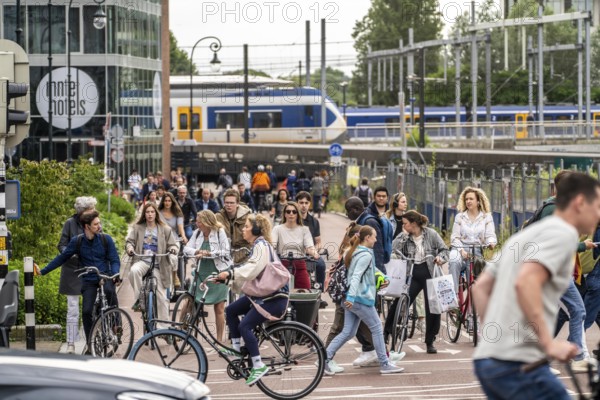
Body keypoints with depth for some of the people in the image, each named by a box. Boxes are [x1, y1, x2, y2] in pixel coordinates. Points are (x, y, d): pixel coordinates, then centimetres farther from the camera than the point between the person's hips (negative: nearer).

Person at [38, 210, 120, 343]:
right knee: (86, 311, -13)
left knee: (109, 290, -35)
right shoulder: (77, 241, -1)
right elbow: (62, 258, 8)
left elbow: (115, 260, -1)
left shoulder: (106, 239, -2)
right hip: (89, 281, 1)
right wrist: (43, 271, 6)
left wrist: (115, 274, -22)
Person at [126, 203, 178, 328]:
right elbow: (129, 241, 5)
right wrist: (130, 248, -19)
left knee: (161, 296, -1)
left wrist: (173, 249, -17)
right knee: (134, 270, -39)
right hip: (142, 261, 0)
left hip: (158, 264, 0)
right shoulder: (137, 228, 9)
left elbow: (172, 244, 7)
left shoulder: (165, 229, 7)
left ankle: (165, 326, 8)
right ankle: (139, 299, -24)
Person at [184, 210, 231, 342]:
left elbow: (225, 252, -13)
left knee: (219, 308, 0)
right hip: (202, 273, 4)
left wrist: (207, 253, -20)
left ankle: (219, 339, 9)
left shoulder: (220, 232, -8)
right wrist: (197, 252, -22)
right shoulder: (197, 233, 3)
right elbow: (186, 249, -1)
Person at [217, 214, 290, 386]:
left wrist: (230, 274, -32)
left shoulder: (261, 246, -13)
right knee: (231, 310, 10)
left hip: (274, 297, -10)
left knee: (245, 326, -18)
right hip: (261, 293, 10)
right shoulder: (258, 246, 18)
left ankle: (259, 366, -14)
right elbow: (249, 271, 14)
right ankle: (237, 349, 16)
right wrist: (228, 278, 4)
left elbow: (252, 269, -28)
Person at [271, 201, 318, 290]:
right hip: (282, 266, -1)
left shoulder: (304, 229, 9)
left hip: (300, 267, 1)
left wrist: (314, 253, -28)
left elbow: (309, 247, -4)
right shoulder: (278, 229, 7)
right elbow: (272, 245, -8)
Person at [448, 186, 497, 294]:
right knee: (454, 262, -35)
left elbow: (490, 235, 1)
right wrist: (461, 250, -12)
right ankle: (453, 293, -38)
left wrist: (491, 243, -24)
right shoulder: (460, 217, 12)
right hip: (461, 249, 0)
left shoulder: (486, 217, 10)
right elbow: (455, 237, 6)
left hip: (477, 251, 0)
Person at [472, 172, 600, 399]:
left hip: (487, 360, 10)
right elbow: (525, 282, -23)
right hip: (518, 363, -10)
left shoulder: (527, 234, 23)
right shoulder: (564, 233, -6)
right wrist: (549, 343, -21)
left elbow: (480, 287, 23)